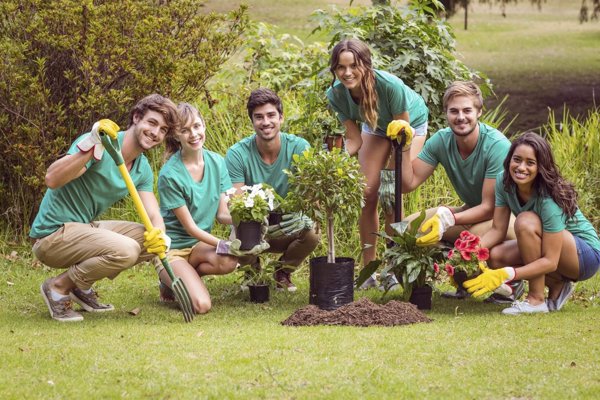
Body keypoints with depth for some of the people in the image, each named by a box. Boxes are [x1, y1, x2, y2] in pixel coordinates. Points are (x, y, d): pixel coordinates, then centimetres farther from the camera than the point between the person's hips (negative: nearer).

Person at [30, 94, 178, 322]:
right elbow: (52, 180, -32)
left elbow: (154, 216, 0)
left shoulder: (143, 170, 7)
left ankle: (82, 286, 10)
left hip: (87, 227, 9)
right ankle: (58, 287, -6)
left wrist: (160, 236, -25)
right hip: (52, 234, -9)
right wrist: (90, 147, -44)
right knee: (125, 250, -28)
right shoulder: (102, 143, -19)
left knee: (152, 240, -1)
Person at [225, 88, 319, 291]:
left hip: (288, 229, 1)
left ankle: (284, 272, 5)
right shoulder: (237, 154, -16)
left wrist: (299, 214, -42)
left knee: (311, 232, -32)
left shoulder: (299, 147, -13)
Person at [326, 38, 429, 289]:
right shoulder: (336, 94, -27)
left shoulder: (390, 86, -41)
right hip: (376, 127, 4)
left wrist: (391, 175, -27)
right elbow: (355, 139, -20)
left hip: (411, 123, -4)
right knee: (368, 194, -8)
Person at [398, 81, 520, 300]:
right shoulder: (441, 140, -9)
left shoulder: (497, 146, -27)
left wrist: (448, 219, -40)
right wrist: (404, 147, -22)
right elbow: (408, 184, -8)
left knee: (476, 233, -39)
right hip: (472, 212, 7)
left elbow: (490, 207, -27)